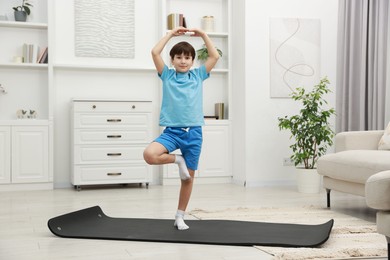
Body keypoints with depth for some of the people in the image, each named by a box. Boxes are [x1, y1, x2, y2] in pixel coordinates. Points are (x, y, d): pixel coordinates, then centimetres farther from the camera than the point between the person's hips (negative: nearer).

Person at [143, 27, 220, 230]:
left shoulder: (198, 75, 10)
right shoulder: (167, 75, 6)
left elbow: (215, 56, 5)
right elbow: (155, 52, -4)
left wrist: (203, 35, 7)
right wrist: (171, 34, 2)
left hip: (193, 132, 1)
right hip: (172, 131, -1)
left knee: (189, 177, 6)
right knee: (149, 155, -28)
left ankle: (180, 217, 22)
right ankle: (177, 160, 2)